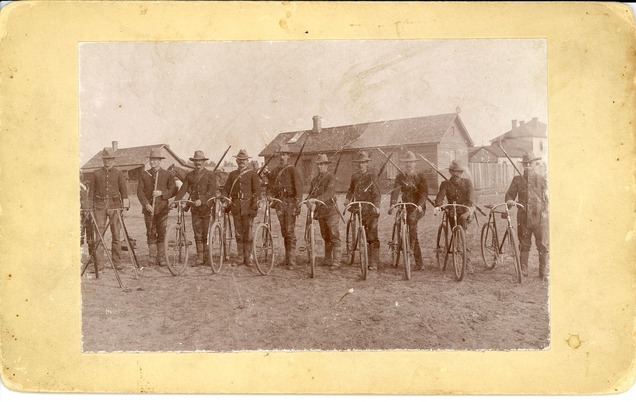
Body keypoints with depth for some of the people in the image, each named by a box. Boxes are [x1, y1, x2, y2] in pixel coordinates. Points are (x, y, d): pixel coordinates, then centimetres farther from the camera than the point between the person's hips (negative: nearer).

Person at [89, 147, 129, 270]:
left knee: (116, 235, -1)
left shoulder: (118, 174, 10)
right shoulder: (96, 174, 11)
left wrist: (125, 205, -3)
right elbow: (91, 191, 11)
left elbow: (124, 191, 8)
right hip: (100, 206, 0)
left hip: (114, 205, 0)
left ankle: (117, 262, 4)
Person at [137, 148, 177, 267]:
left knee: (162, 234, -2)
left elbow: (173, 190, 4)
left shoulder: (167, 175, 6)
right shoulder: (144, 175, 9)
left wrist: (162, 193, -12)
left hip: (162, 209, -1)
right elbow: (140, 191, 4)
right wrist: (146, 204, -10)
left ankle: (161, 258, 3)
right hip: (148, 208, 1)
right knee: (151, 233, 2)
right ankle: (152, 257, 9)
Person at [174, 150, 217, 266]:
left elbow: (212, 191, -11)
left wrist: (202, 200, -24)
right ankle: (199, 258, 7)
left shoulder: (210, 175, 1)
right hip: (195, 209, 3)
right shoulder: (189, 175, 13)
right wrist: (175, 201, -10)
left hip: (207, 207, -3)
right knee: (197, 234, 2)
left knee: (206, 234, -1)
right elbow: (183, 189, 4)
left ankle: (207, 258, 6)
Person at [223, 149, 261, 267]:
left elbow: (257, 190, -3)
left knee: (247, 232, -6)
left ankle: (248, 257, -2)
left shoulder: (252, 174, 5)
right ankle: (240, 256, 11)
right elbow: (226, 189, 15)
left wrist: (254, 203, -15)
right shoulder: (232, 174, 17)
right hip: (236, 206, 3)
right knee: (238, 232, 4)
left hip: (248, 205, -3)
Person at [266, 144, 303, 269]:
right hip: (279, 203, 6)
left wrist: (298, 204, -17)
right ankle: (287, 257, 19)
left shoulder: (293, 170, -3)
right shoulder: (274, 171, 15)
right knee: (284, 231, 10)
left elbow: (299, 188, -9)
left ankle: (292, 260, -9)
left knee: (290, 231, -10)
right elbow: (270, 186, 13)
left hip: (290, 203, -6)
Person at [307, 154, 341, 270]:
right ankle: (328, 260, 23)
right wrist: (307, 200, -11)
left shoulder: (331, 178, -7)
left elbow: (329, 193, -22)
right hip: (320, 210, 6)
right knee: (325, 237, 14)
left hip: (330, 209, -6)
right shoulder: (315, 179, 14)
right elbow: (311, 193, 11)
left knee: (334, 237, -7)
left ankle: (336, 262, -6)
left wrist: (317, 199, -35)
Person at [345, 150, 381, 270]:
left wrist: (376, 206, -22)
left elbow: (377, 193, -9)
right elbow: (351, 190, 27)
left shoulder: (371, 177, -4)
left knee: (372, 237, -8)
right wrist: (347, 199, 8)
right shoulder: (355, 177, 12)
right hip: (359, 210, 5)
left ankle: (374, 263, -8)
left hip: (370, 210, -5)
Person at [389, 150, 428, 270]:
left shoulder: (420, 176, 0)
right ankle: (419, 262, 5)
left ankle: (411, 246, -23)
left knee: (412, 219, -34)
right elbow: (395, 190, -9)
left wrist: (419, 205, -26)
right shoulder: (400, 176, 4)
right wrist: (393, 204, -27)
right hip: (406, 206, 2)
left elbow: (424, 192, -10)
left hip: (419, 207, -2)